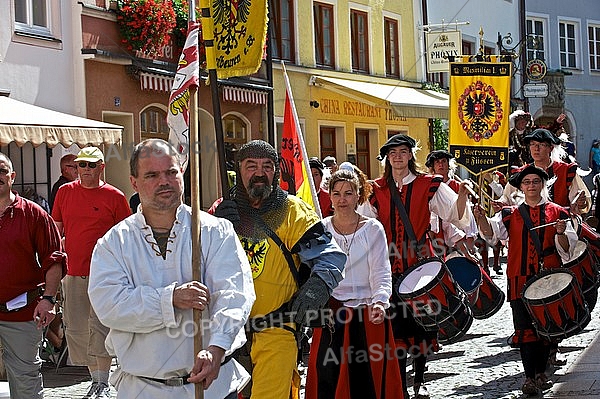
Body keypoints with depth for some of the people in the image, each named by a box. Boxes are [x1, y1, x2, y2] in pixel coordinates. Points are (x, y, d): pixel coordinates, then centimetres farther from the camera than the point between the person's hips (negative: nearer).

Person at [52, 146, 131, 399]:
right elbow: (55, 231, 19)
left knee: (100, 326, -11)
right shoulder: (64, 192, 11)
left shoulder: (114, 196, 1)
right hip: (72, 273, 4)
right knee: (76, 329, 6)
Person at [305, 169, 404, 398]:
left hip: (368, 315, -2)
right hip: (330, 313, 2)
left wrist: (379, 301, -24)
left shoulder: (373, 229, -1)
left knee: (368, 379, -1)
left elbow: (381, 273, -7)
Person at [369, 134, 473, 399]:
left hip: (420, 262, -1)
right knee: (395, 323, -1)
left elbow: (456, 214, -8)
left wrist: (462, 195, -25)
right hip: (390, 265, 1)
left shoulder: (428, 185, 1)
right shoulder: (376, 190, 8)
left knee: (420, 321, 3)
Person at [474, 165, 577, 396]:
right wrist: (482, 219, -30)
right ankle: (530, 377, -3)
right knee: (525, 329, -6)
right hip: (521, 280, -1)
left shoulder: (557, 212, 7)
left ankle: (541, 372, 22)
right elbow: (491, 233, -9)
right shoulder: (511, 214, 8)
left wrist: (561, 233, -20)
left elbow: (568, 247, 1)